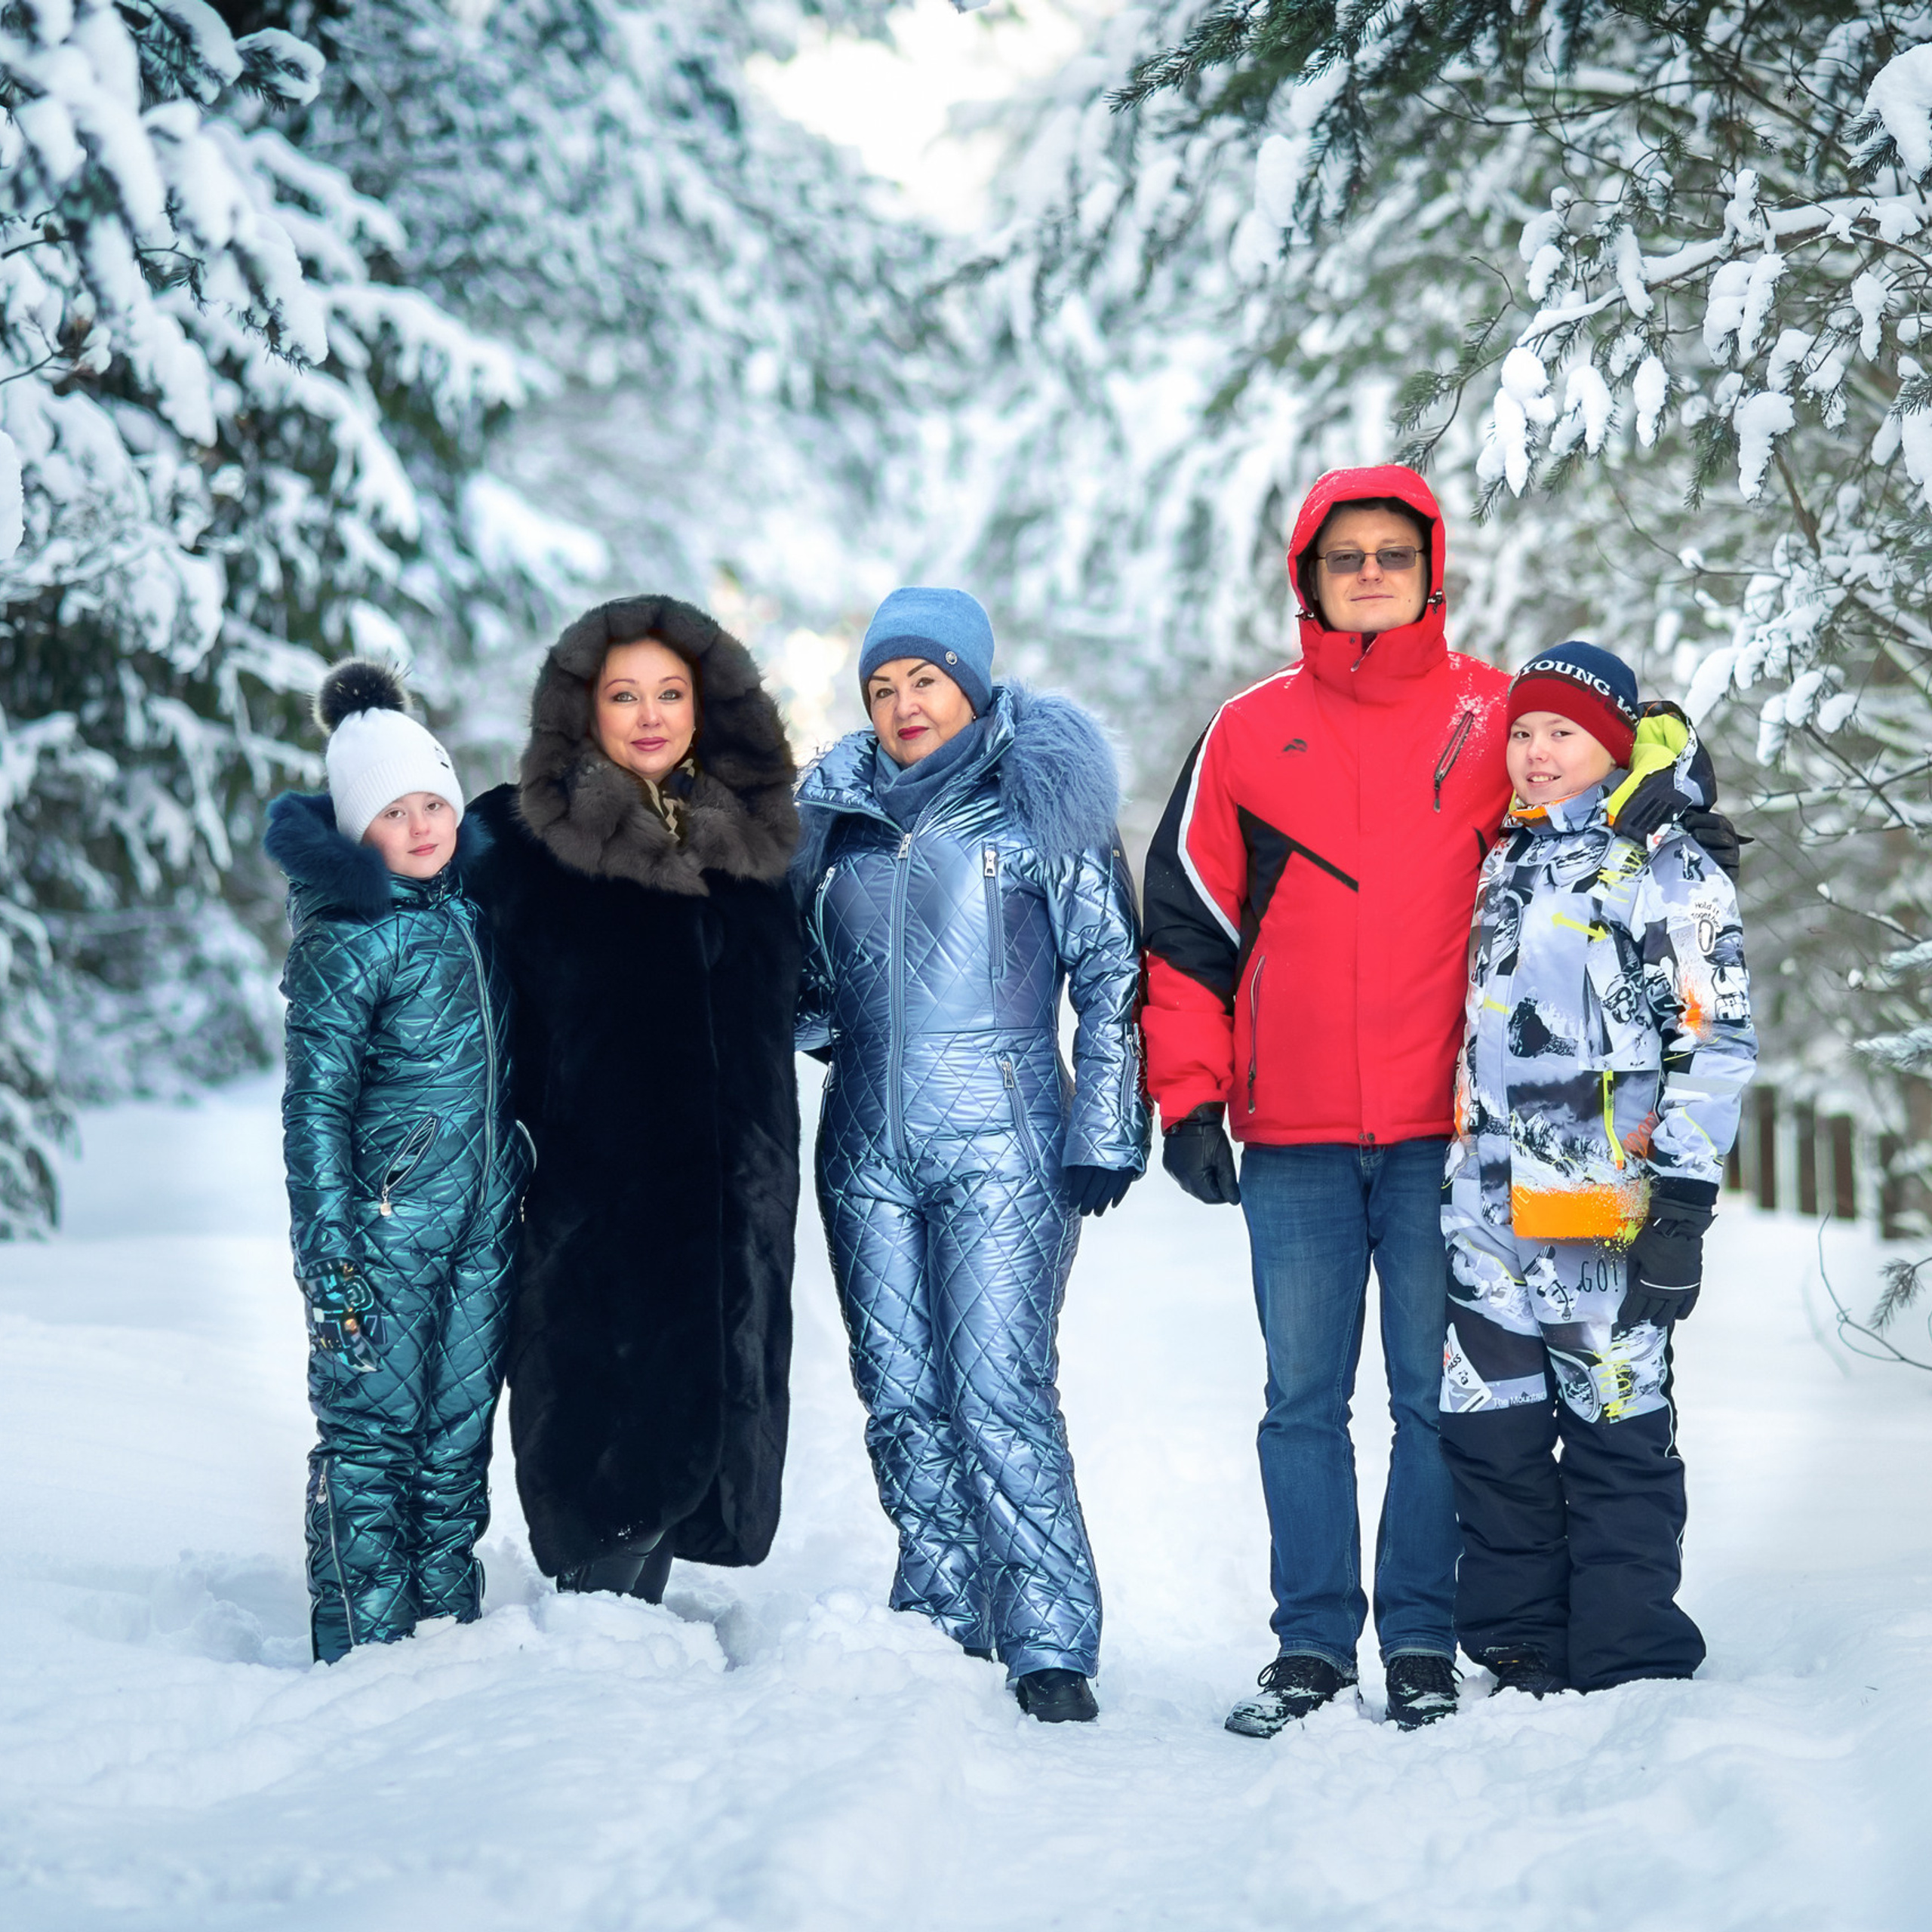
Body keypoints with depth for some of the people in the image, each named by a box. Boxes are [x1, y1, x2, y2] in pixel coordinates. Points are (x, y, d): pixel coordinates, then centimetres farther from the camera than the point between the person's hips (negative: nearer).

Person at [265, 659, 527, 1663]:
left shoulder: (472, 905, 10)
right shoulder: (344, 940, -10)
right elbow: (315, 1106, -10)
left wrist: (520, 1186, 21)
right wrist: (329, 1259, -14)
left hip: (483, 1227, 6)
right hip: (386, 1228, -6)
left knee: (460, 1433, 10)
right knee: (372, 1435, -2)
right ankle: (361, 1650, 5)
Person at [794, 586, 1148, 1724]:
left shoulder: (1040, 801, 2)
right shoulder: (836, 809, 15)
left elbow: (1114, 975, 1)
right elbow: (807, 982, 27)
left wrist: (1104, 1136, -5)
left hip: (1000, 1142, -5)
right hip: (867, 1149, 5)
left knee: (999, 1394, -12)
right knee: (901, 1400, 5)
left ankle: (1051, 1647, -9)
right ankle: (942, 1629, 14)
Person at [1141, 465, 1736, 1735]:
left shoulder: (1494, 717, 5)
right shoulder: (1250, 733, 9)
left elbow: (1638, 733, 18)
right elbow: (1187, 918, 11)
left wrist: (1666, 784, -7)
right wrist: (1189, 1093, 5)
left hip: (1444, 1130, -1)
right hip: (1293, 1138, 1)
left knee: (1437, 1395, 2)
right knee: (1304, 1400, 6)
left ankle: (1424, 1642, 11)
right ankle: (1313, 1645, 13)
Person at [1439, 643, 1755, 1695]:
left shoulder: (1668, 869, -1)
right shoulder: (1496, 863, 19)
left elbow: (1716, 1041, -6)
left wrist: (1684, 1190, -13)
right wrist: (1437, 1171, 22)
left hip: (1605, 1206, -6)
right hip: (1484, 1203, 6)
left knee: (1616, 1429, -2)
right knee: (1490, 1429, 7)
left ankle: (1627, 1662, 6)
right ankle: (1520, 1647, 17)